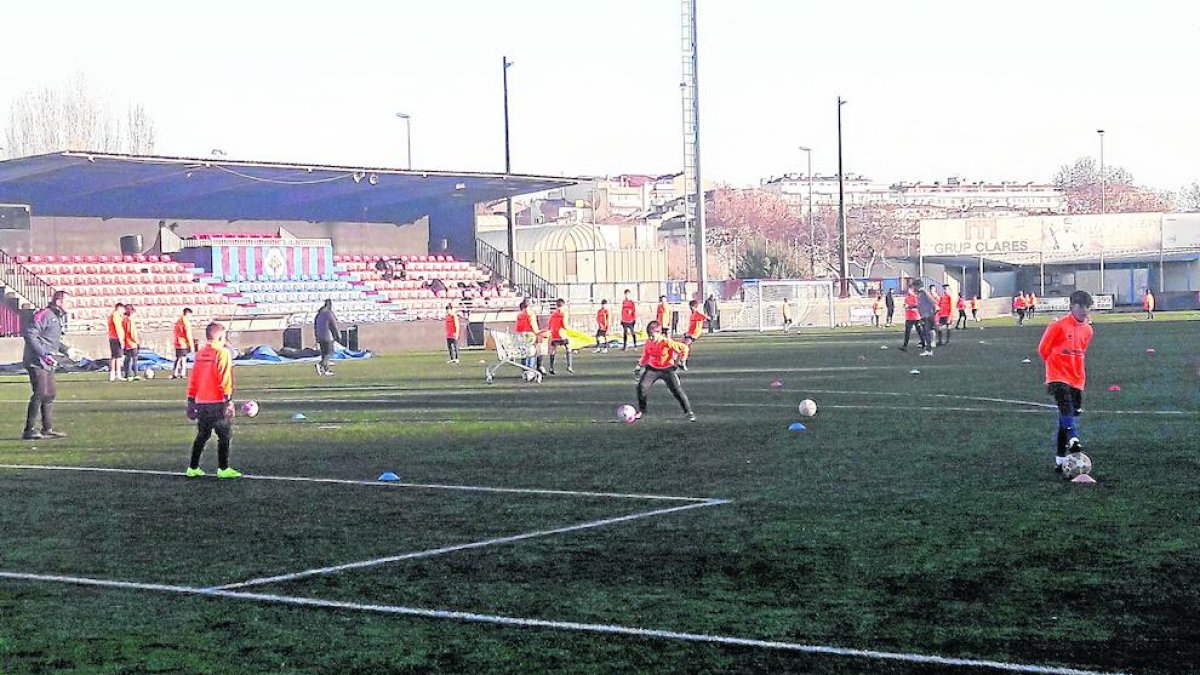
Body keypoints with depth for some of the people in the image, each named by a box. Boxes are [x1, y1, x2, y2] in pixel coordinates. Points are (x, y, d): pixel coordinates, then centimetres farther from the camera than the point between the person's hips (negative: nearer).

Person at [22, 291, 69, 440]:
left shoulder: (59, 317, 16)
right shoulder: (44, 315, -14)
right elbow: (29, 334, -21)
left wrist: (67, 351, 17)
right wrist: (43, 354, -25)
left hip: (48, 364, 10)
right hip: (37, 362, -10)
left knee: (50, 395, 12)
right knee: (40, 394, -13)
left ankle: (48, 429, 20)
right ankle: (29, 430, -9)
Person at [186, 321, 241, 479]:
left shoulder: (199, 354, 11)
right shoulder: (222, 354, -9)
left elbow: (193, 379, 14)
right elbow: (225, 379, -14)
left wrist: (191, 400, 20)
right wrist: (228, 400, -14)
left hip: (201, 402, 7)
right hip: (217, 401, -7)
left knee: (202, 436, 16)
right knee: (224, 436, 2)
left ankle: (193, 468, 18)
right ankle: (223, 469, 2)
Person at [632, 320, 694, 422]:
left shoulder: (667, 342, -22)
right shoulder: (648, 342, -5)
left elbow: (684, 348, -15)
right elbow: (645, 355, 14)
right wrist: (640, 366, 10)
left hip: (667, 369, -4)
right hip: (652, 369, 4)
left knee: (677, 390, -9)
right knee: (642, 386, -12)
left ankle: (689, 412, 4)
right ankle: (641, 411, 7)